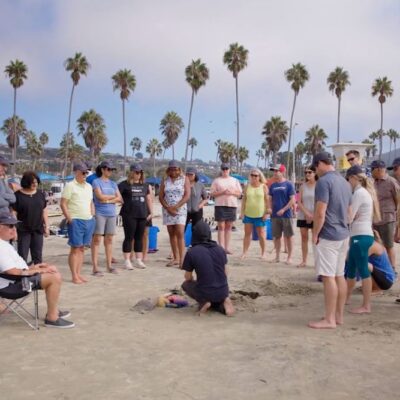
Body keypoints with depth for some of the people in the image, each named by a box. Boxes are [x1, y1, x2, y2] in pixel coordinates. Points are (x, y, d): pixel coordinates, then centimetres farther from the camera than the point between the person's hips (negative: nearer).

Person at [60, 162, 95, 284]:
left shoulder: (88, 186, 15)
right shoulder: (70, 186, -6)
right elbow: (63, 204, -9)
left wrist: (92, 217, 11)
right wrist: (69, 219, -13)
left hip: (89, 221, 7)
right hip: (76, 221, -6)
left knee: (82, 248, 10)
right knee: (75, 248, -2)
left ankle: (79, 274, 17)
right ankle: (74, 276, 3)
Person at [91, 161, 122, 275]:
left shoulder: (113, 183, 16)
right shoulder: (96, 182, 0)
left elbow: (119, 198, 6)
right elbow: (100, 196, -12)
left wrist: (108, 200, -8)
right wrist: (113, 196, 1)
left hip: (112, 214, 5)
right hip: (100, 213, -5)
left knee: (109, 240, 8)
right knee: (97, 239, -5)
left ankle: (109, 265, 15)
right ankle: (95, 267, -5)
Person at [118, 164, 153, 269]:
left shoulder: (145, 185, 14)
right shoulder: (124, 184, -1)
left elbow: (149, 199, 18)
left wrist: (151, 212, 14)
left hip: (142, 215, 5)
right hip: (129, 215, -5)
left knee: (139, 238, 9)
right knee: (129, 237, -1)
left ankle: (138, 260, 16)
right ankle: (127, 261, 5)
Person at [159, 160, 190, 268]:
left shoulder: (184, 179, 1)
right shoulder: (165, 180, 8)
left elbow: (187, 195, -7)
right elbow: (160, 196, 5)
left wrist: (176, 207, -14)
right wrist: (168, 208, -8)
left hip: (180, 210, -3)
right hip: (167, 210, 4)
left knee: (180, 234, -13)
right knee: (171, 234, 6)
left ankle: (182, 259, -14)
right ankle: (175, 258, 13)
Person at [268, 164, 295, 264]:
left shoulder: (289, 184, -5)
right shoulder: (273, 185, 9)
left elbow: (292, 200, -9)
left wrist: (283, 210, -16)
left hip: (286, 215, -4)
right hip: (274, 215, 5)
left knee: (288, 236, 3)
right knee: (276, 237, 10)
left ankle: (289, 257, 11)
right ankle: (277, 256, 20)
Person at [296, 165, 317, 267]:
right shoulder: (303, 186, 6)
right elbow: (299, 202, 3)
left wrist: (313, 215, -12)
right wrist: (307, 213, -9)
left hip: (315, 216, -3)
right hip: (303, 216, 3)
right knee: (304, 238, 7)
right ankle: (304, 261, 14)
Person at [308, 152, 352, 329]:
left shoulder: (324, 181, -15)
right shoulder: (344, 182, 12)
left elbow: (320, 213, -20)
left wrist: (315, 234, -10)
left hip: (328, 236, -9)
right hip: (343, 235, 9)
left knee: (328, 277, -4)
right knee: (339, 276, 13)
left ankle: (329, 319, 1)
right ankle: (339, 315, 21)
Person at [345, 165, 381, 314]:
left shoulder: (359, 193, -14)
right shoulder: (365, 191, 17)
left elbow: (348, 218, -16)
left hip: (360, 236, -10)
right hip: (362, 235, 10)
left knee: (363, 271, -4)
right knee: (350, 270, 17)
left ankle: (366, 306, 2)